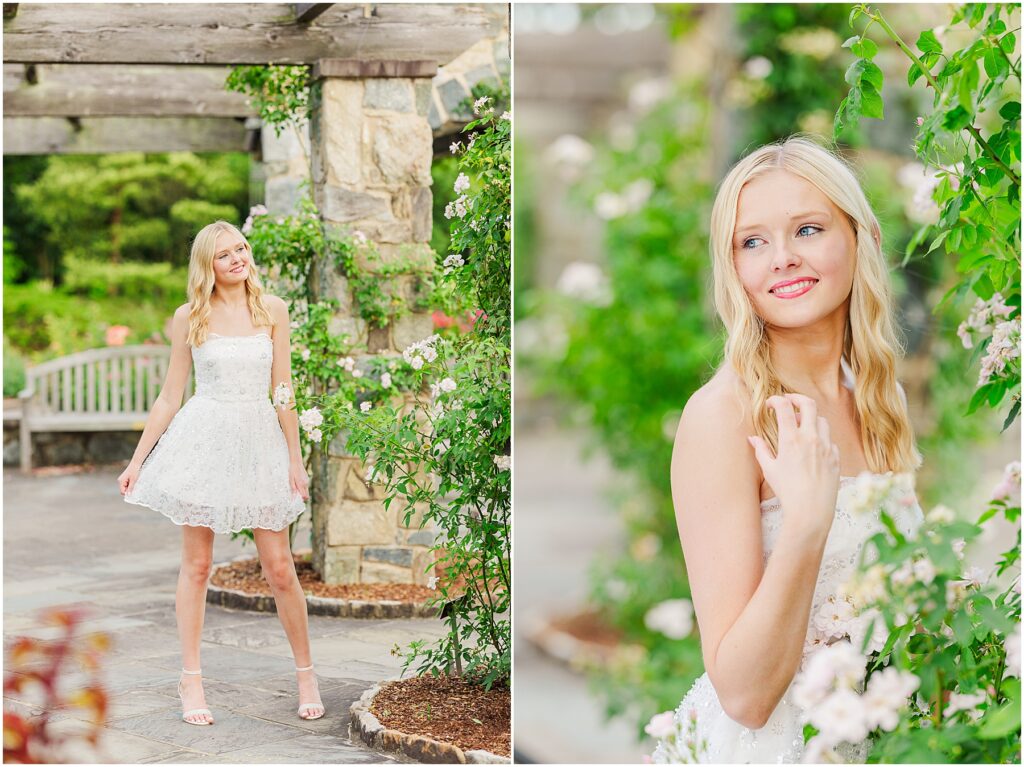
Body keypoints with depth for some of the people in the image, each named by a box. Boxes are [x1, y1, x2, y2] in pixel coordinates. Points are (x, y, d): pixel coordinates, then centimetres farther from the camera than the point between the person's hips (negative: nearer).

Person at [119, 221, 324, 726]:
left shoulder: (271, 309, 2)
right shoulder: (189, 318, 1)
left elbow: (284, 390, 3)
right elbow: (169, 397, 5)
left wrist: (295, 458, 0)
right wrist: (137, 460, 4)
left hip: (260, 441, 1)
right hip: (204, 437, 0)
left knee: (280, 568, 2)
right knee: (196, 565, 4)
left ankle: (305, 674, 17)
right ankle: (191, 680, 15)